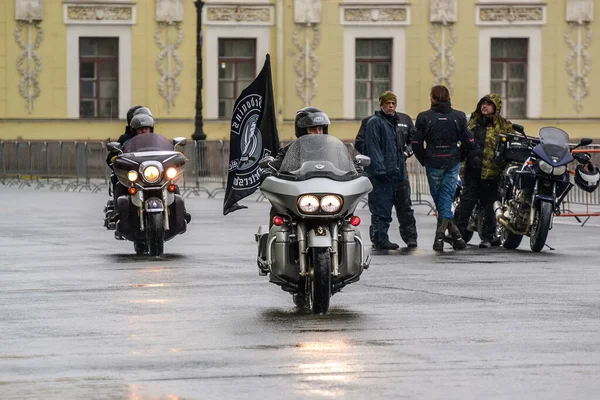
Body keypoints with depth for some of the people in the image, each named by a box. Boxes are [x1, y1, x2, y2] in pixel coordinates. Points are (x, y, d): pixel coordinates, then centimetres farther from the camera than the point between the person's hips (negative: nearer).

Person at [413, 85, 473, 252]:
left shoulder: (424, 117, -5)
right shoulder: (459, 117, 1)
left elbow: (417, 144, -6)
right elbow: (468, 142, -1)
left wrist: (424, 161, 9)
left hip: (433, 163, -2)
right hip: (453, 163, 2)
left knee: (439, 200, 7)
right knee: (446, 198, 4)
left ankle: (456, 235, 0)